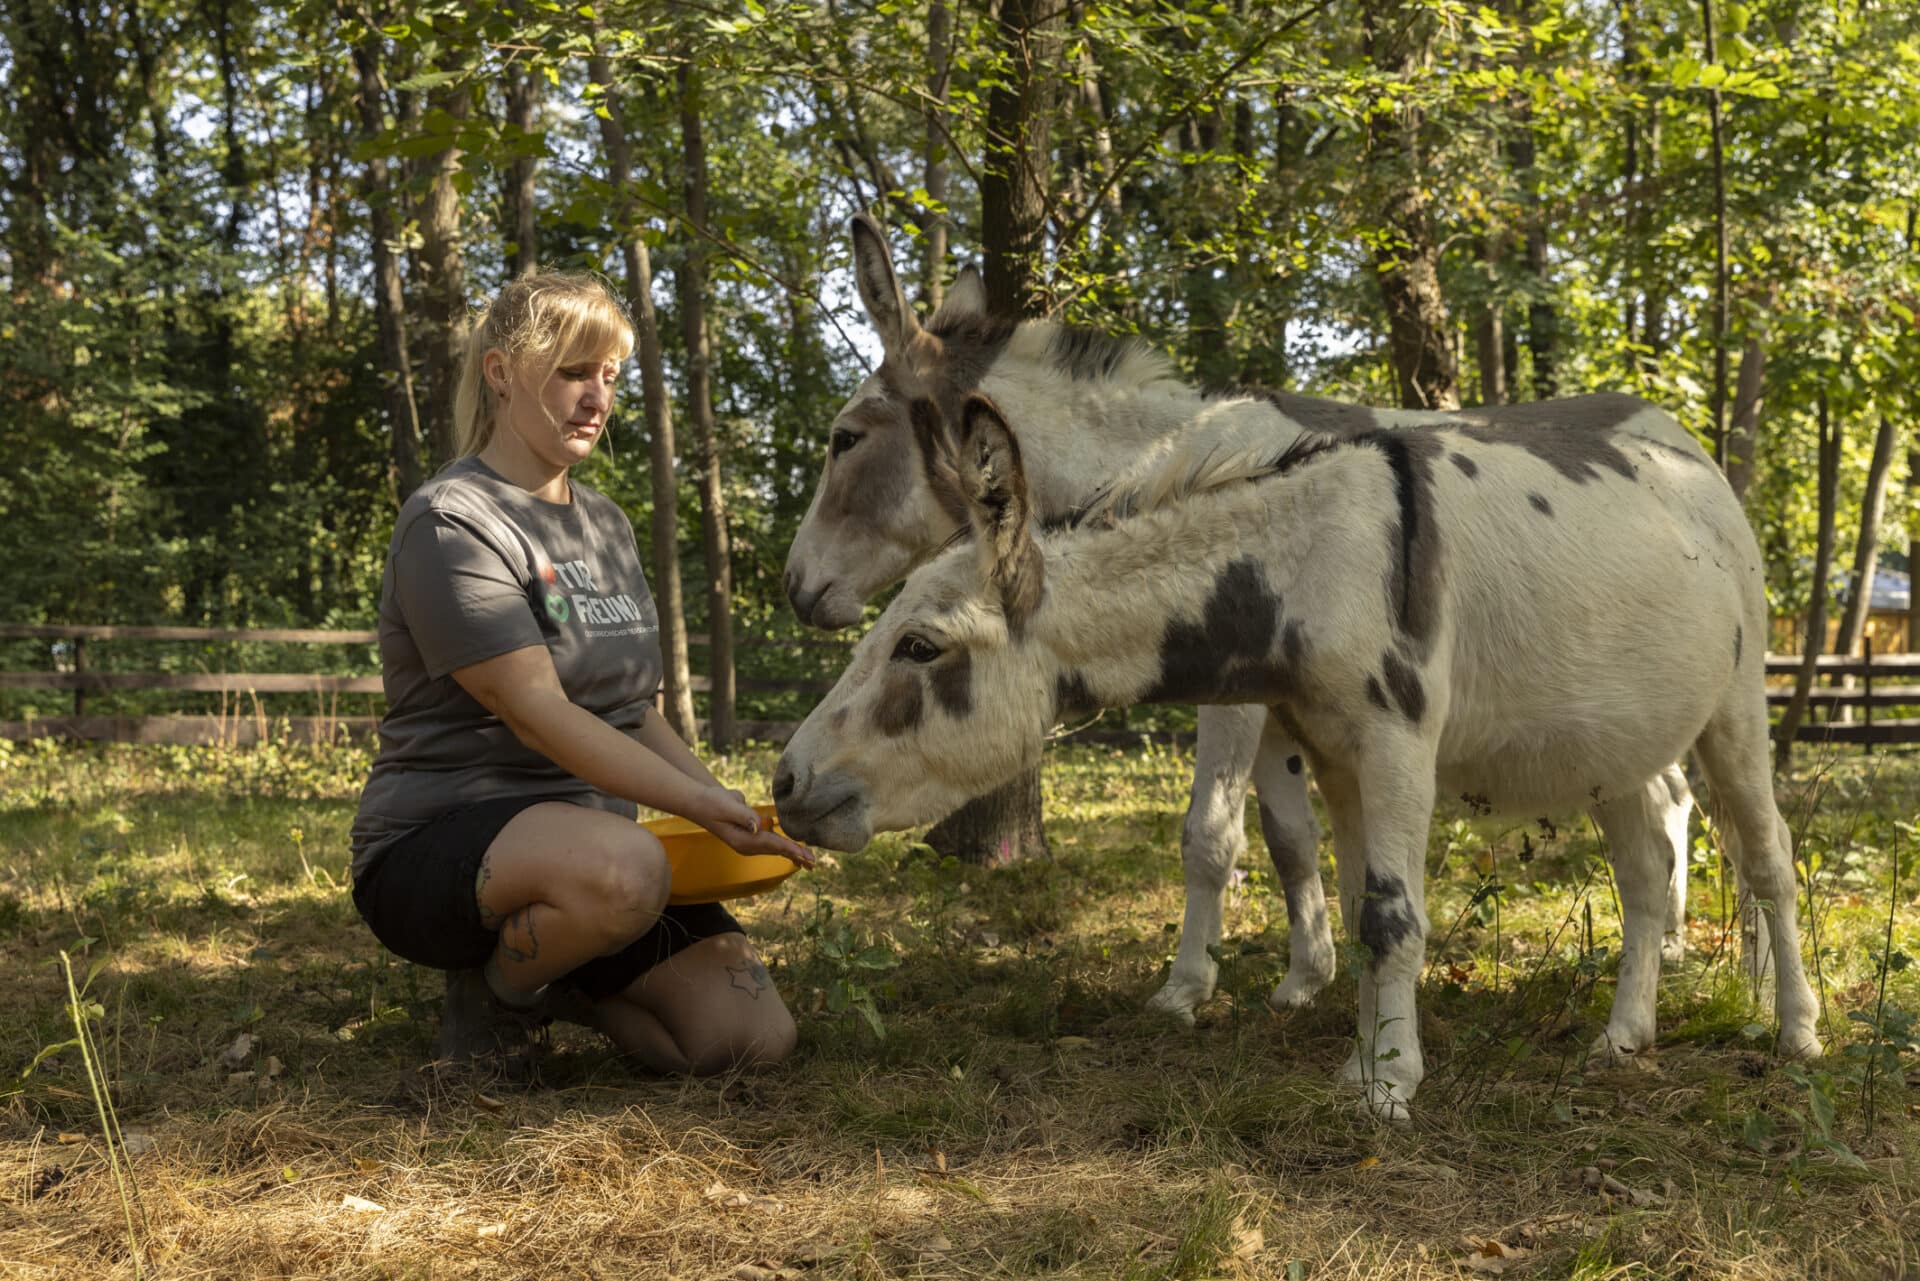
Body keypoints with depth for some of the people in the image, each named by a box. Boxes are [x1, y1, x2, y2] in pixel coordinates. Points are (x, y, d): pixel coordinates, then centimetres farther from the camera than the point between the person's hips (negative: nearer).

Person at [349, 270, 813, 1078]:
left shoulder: (606, 525, 16)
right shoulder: (451, 521, -10)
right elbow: (538, 715, -20)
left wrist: (735, 812, 3)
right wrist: (704, 805, -27)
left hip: (579, 845, 7)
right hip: (435, 848, -7)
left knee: (757, 1037, -11)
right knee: (623, 863, -41)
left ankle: (548, 982, 15)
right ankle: (489, 997, -7)